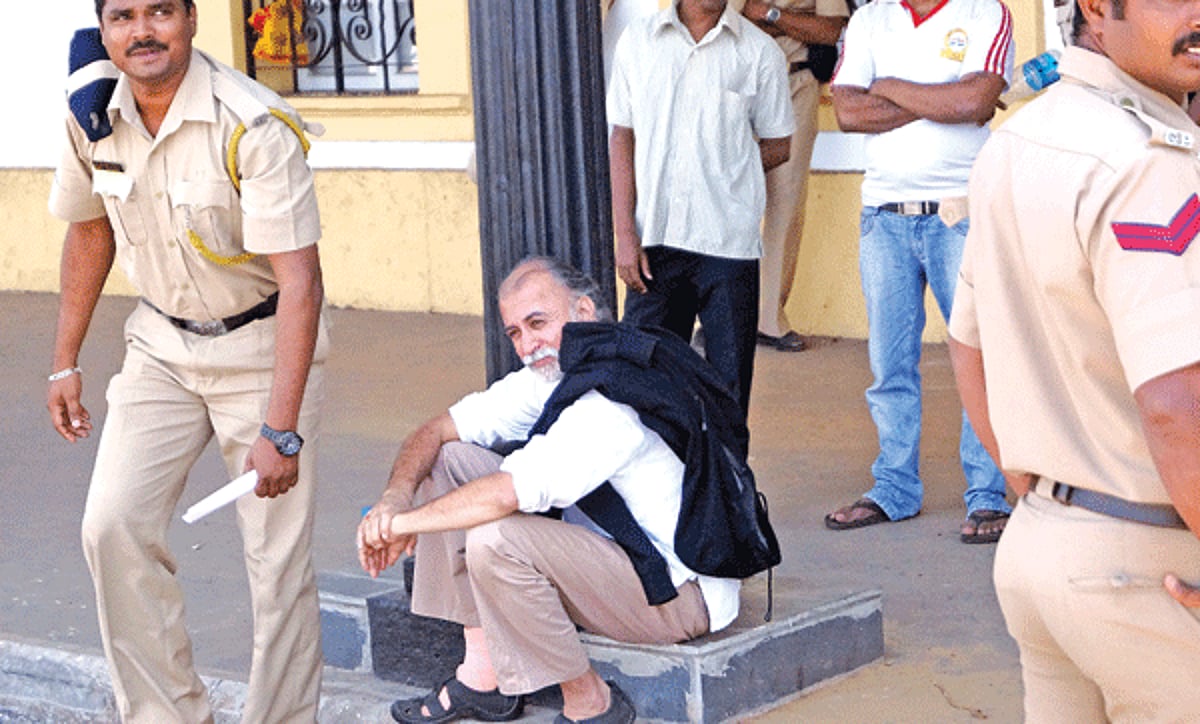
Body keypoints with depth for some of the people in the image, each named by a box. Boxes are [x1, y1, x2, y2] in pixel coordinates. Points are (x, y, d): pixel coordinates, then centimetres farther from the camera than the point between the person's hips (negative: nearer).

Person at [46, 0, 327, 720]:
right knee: (114, 526, -8)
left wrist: (280, 429, -30)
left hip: (264, 344, -5)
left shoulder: (255, 126, -25)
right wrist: (66, 361, 14)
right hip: (162, 344, 5)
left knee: (279, 558, -7)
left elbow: (300, 279, -26)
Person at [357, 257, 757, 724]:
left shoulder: (614, 402, -26)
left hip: (678, 596, -10)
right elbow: (440, 429, 5)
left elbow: (508, 494, -34)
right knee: (449, 462, 4)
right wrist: (397, 495, -14)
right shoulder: (551, 375, 3)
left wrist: (404, 521, -22)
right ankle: (483, 673, 2)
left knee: (496, 538, -31)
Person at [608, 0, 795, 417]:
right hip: (654, 239, 1)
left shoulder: (759, 51, 5)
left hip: (729, 241, -1)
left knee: (729, 390, 1)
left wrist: (719, 175, 4)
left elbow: (778, 146, 13)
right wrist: (625, 234, -1)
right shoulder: (638, 41, 8)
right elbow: (622, 139, 7)